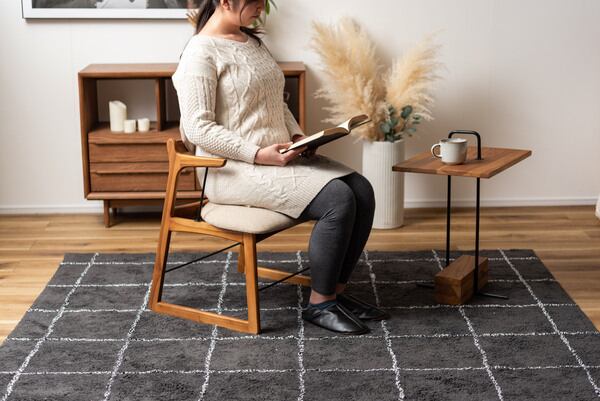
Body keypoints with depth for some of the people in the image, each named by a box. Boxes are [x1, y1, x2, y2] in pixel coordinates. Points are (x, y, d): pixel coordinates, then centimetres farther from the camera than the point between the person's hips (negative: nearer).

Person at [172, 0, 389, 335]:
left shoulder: (253, 41, 15)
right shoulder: (201, 52, -12)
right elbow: (197, 128, -18)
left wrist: (298, 136, 4)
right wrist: (257, 154, -22)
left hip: (281, 155, 9)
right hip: (235, 169, -9)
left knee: (362, 191, -9)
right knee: (337, 198, -24)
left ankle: (336, 291, 1)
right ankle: (319, 304, -9)